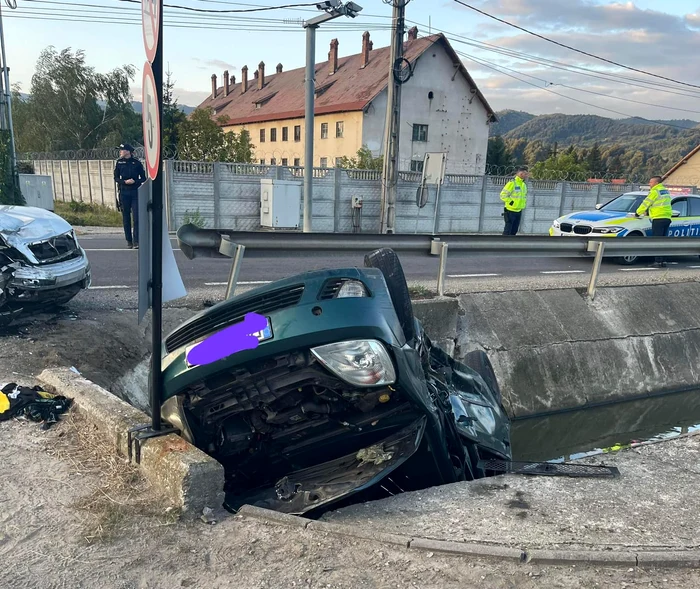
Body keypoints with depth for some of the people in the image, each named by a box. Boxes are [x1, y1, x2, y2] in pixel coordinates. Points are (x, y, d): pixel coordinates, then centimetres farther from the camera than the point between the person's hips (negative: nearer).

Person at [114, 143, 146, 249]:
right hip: (124, 192, 2)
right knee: (126, 217, 5)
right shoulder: (119, 162, 5)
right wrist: (125, 182, -11)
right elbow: (116, 178, 7)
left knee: (136, 217, -8)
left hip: (135, 192, -2)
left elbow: (143, 178, 3)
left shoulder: (136, 162, 0)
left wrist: (135, 181, -14)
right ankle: (129, 241, 13)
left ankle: (136, 241, -6)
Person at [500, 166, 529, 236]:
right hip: (510, 211, -8)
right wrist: (510, 202, -19)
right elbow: (503, 195, -15)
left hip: (519, 211, 8)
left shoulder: (524, 185, 13)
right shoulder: (512, 183, -13)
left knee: (514, 230, 12)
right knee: (507, 230, -6)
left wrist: (523, 204, 13)